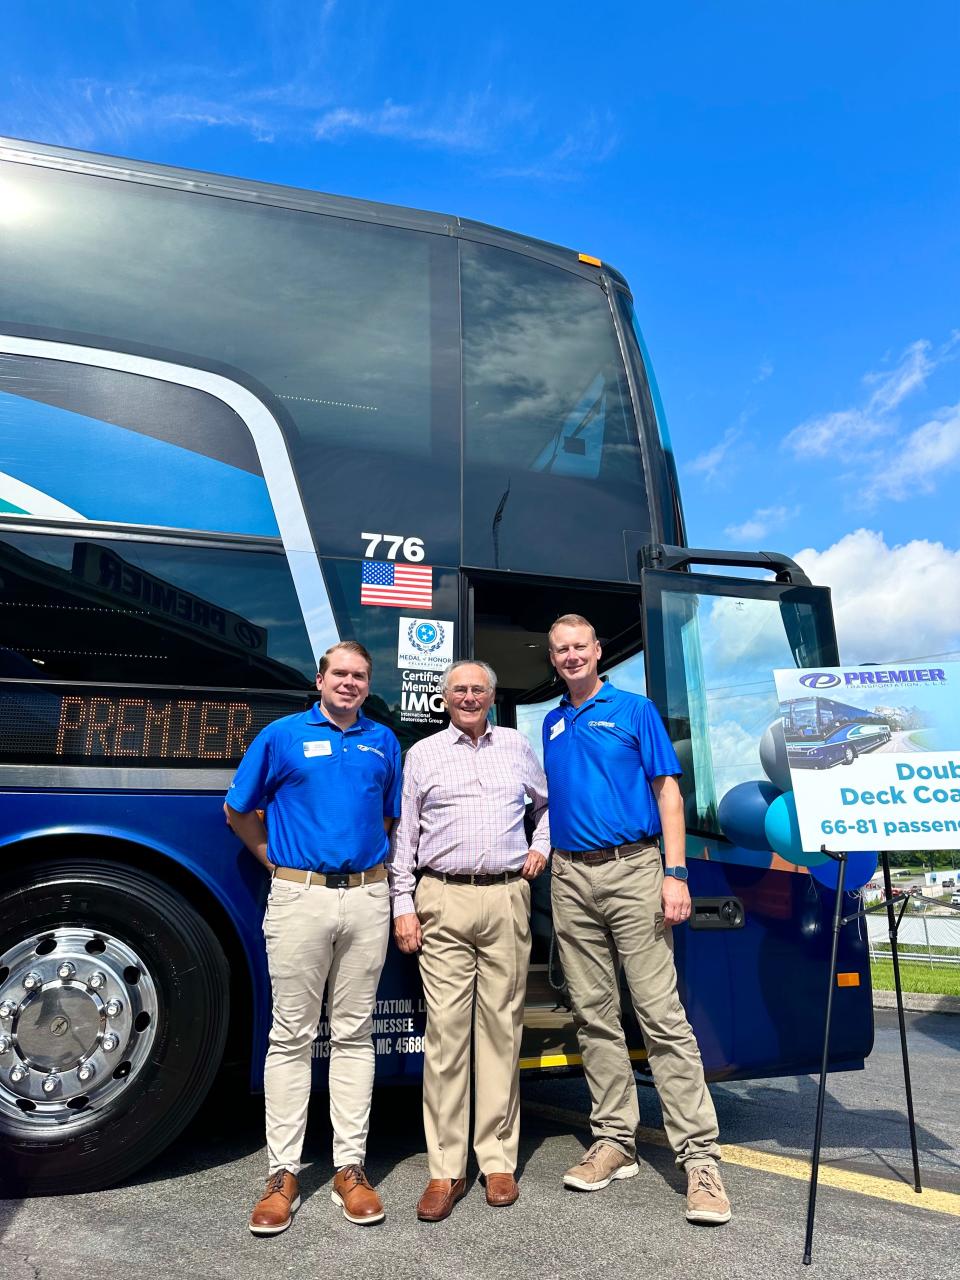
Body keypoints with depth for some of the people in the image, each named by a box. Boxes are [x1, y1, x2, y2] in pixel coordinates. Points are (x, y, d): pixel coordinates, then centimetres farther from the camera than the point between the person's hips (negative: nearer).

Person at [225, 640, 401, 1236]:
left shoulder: (384, 741, 10)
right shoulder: (282, 735, 2)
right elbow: (238, 810, 9)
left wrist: (376, 864, 10)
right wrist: (275, 860, 5)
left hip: (367, 898, 2)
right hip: (300, 897, -2)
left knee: (354, 1032, 10)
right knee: (292, 1035, 5)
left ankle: (351, 1167, 21)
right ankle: (284, 1173, 17)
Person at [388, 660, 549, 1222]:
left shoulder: (518, 746, 13)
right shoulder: (423, 754, 9)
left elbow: (548, 803, 26)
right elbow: (404, 835, 8)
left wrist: (542, 846, 9)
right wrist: (404, 907, 3)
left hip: (507, 900, 1)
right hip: (444, 902, -1)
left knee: (502, 1027, 6)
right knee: (445, 1031, -1)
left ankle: (499, 1161, 18)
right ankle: (446, 1170, 10)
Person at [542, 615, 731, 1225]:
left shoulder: (635, 709, 2)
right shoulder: (551, 724, 16)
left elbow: (667, 790, -3)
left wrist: (676, 872, -11)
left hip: (633, 870, -4)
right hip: (571, 880, 5)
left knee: (661, 1012, -6)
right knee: (594, 1015, 10)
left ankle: (700, 1157, 3)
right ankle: (615, 1140, 22)